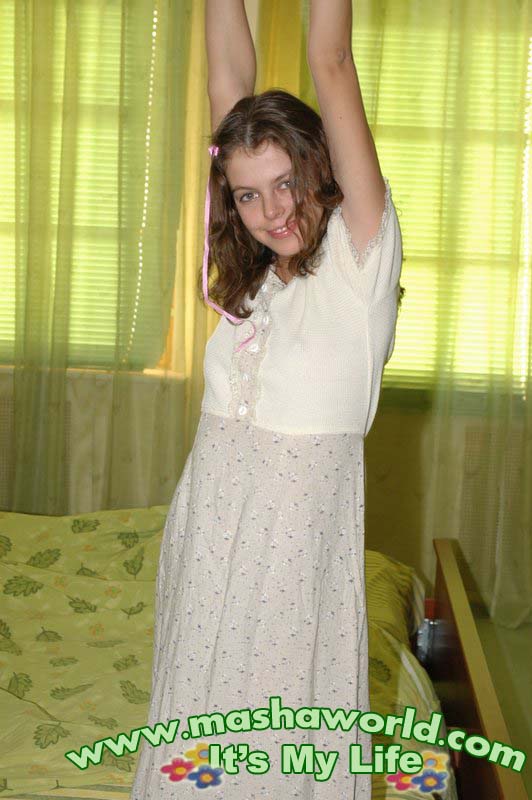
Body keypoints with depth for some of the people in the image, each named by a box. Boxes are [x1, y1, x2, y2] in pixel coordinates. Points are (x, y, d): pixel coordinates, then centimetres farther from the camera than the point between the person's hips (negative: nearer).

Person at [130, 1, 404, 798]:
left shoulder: (358, 253, -7)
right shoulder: (249, 273, 8)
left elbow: (333, 70, -13)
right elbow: (231, 83, 6)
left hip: (300, 528, -5)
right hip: (207, 524, 6)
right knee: (198, 731, 16)